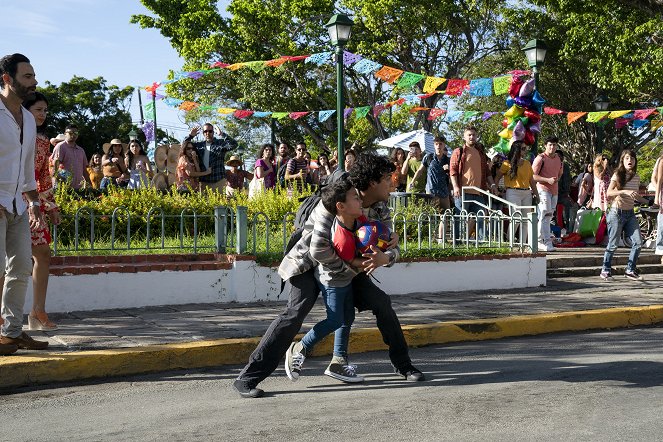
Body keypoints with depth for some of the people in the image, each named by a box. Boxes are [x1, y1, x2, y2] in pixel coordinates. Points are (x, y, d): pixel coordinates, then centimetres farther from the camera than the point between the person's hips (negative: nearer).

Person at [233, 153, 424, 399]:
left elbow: (393, 249, -7)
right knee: (297, 310, -27)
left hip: (348, 264, 7)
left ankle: (402, 364, 18)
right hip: (308, 262, -7)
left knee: (381, 302, -2)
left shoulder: (381, 209, -6)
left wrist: (384, 257, -31)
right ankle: (247, 378, -27)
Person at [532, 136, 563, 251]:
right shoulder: (540, 158, -7)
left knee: (548, 216, 9)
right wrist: (547, 180, -20)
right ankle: (546, 242, -13)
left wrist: (556, 180, 16)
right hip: (543, 189, -7)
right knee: (545, 214, -14)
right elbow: (533, 176, -12)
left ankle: (540, 240, 16)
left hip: (554, 190, 7)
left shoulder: (558, 158, 14)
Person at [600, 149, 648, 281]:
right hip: (617, 212, -5)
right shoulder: (617, 175, -6)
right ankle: (606, 270, 12)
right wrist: (625, 191, -29)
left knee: (638, 243, -3)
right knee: (613, 244, -2)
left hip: (630, 213, 5)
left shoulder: (636, 177, 9)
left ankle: (630, 270, 10)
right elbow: (609, 193, -18)